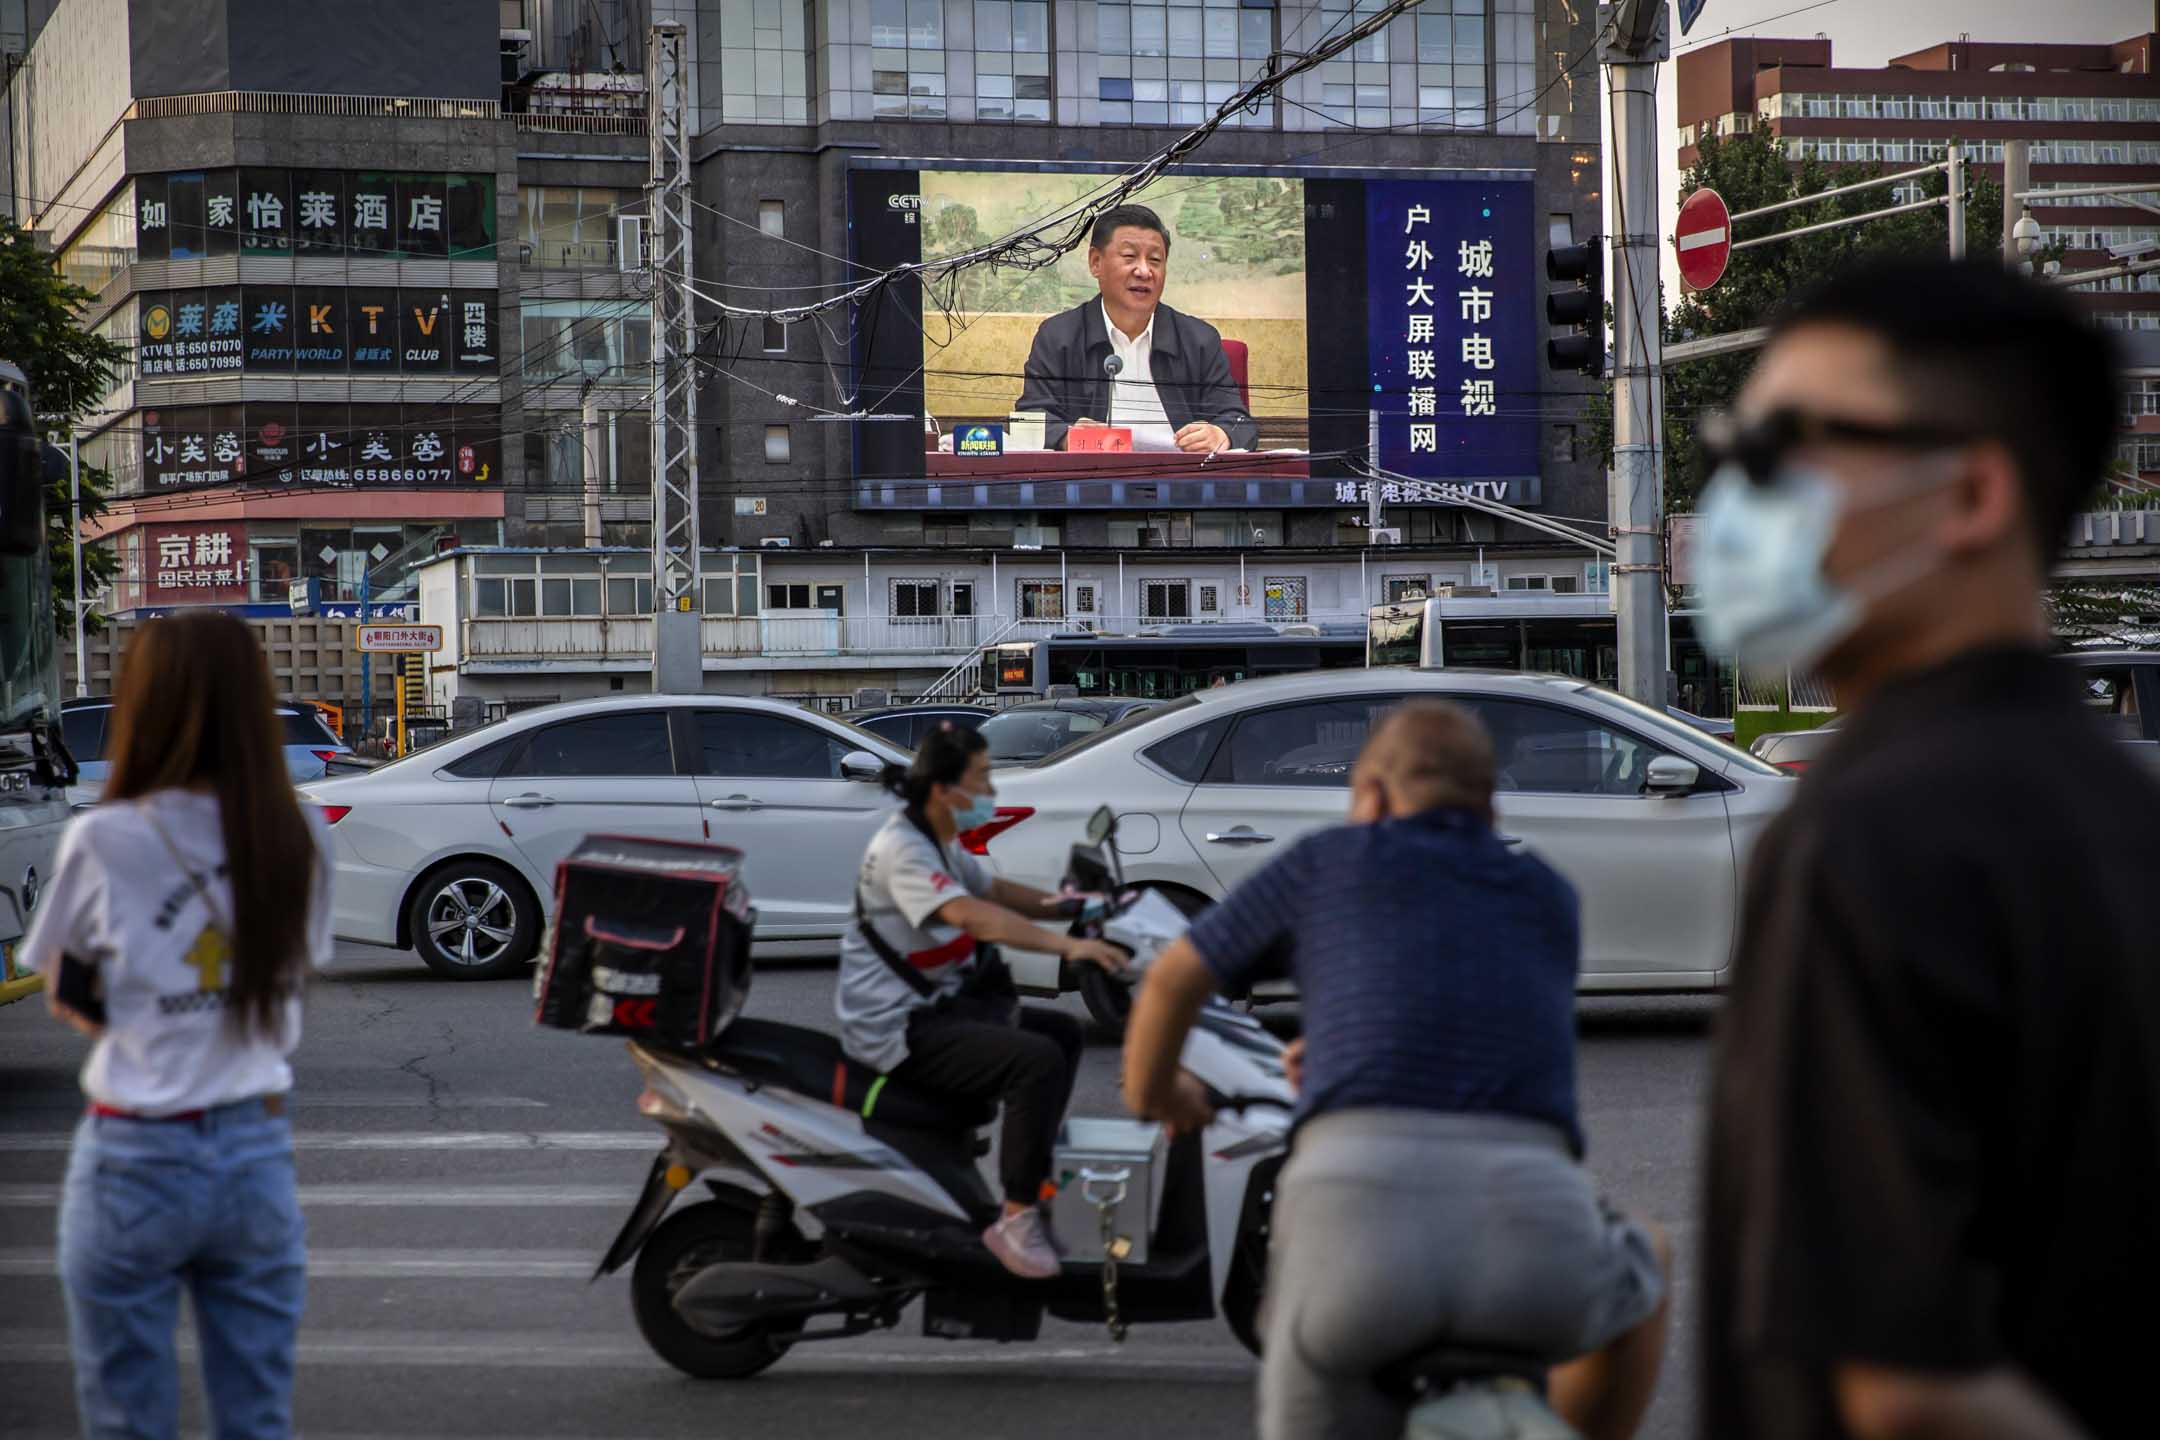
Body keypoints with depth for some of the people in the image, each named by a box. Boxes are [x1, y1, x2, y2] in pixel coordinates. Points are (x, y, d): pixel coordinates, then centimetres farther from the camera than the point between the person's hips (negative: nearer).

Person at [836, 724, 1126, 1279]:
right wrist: (1067, 945, -42)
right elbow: (970, 915, -36)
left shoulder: (942, 842, 11)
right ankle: (1016, 1220, -19)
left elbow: (994, 891, 25)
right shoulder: (901, 849, -22)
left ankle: (1036, 1166, 24)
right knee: (1038, 1062, -25)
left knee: (1062, 1033, 18)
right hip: (895, 1026, -11)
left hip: (938, 1003, 11)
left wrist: (1062, 904, 8)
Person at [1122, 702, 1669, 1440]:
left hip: (1360, 1208, -2)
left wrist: (1152, 1091, 57)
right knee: (1641, 1268, 35)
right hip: (1532, 1218, 2)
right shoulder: (1551, 898, 31)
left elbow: (1174, 978, 37)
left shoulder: (1329, 860, 25)